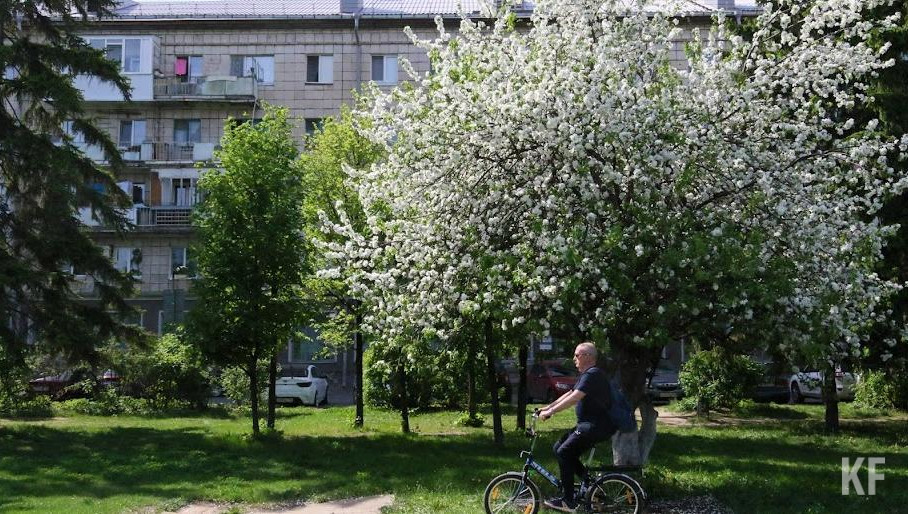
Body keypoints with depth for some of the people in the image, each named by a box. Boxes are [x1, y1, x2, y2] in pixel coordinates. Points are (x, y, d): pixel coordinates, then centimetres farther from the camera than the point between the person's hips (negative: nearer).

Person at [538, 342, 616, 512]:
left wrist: (550, 412, -25)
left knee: (564, 452, -17)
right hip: (588, 424, 11)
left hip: (596, 426, -11)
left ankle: (568, 502, -13)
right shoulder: (587, 375, 19)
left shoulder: (593, 374, -15)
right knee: (559, 447, 7)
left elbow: (574, 398, -25)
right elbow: (569, 394, 21)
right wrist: (547, 407, 14)